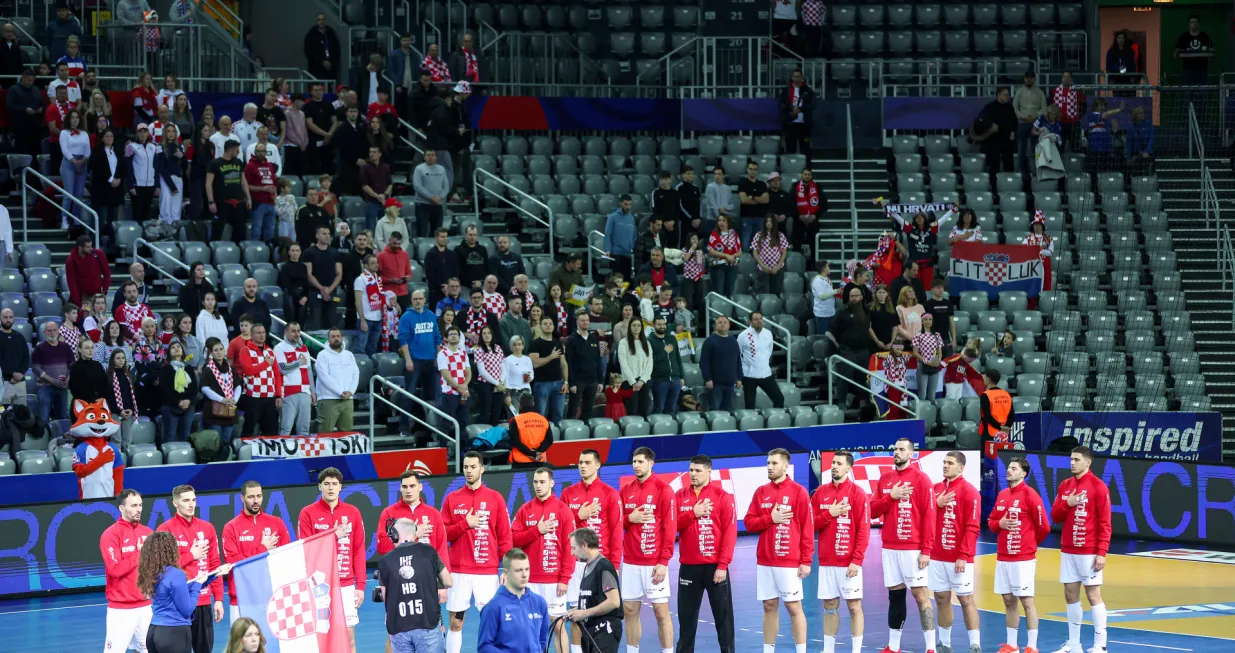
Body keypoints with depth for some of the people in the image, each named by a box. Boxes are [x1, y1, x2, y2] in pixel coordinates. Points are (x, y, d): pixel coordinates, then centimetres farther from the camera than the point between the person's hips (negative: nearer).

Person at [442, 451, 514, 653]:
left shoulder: (495, 498, 3)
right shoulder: (452, 499, 6)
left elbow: (505, 536, 2)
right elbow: (443, 534, 4)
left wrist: (508, 567, -5)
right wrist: (465, 524, -11)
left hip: (487, 571, -1)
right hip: (458, 571, 1)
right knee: (455, 622, 4)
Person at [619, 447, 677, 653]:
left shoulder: (663, 489, -5)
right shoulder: (625, 491, 10)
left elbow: (670, 528, -9)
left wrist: (664, 561, -14)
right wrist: (629, 518, -8)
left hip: (654, 563, -5)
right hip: (630, 562, 5)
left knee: (661, 611, -2)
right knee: (630, 610, 6)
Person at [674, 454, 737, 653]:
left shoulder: (722, 496, -3)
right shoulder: (680, 496, 7)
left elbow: (730, 532, -7)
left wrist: (723, 565, -12)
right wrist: (693, 514, -14)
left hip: (715, 566, -3)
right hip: (688, 566, 3)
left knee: (723, 614, 1)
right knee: (686, 615, 6)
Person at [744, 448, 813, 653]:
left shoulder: (798, 491, -4)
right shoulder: (761, 492, 10)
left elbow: (807, 528, -6)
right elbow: (749, 523, 7)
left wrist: (806, 561, -11)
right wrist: (770, 518, -10)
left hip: (789, 562, -4)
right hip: (764, 561, 4)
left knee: (794, 607, -1)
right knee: (769, 607, 8)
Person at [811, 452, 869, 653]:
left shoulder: (858, 493, -5)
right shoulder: (821, 492, 9)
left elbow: (864, 529, -9)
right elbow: (811, 524, 7)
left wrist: (857, 560, -15)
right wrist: (829, 514, -11)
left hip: (849, 562, -4)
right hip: (826, 561, 4)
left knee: (854, 606, -1)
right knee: (829, 606, 8)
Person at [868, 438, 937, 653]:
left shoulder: (920, 478, -4)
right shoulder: (885, 479, 13)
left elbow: (929, 515, -9)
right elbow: (873, 511, 9)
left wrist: (926, 550, -14)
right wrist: (890, 496, -9)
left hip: (913, 548, -5)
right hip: (889, 547, 5)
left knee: (920, 593, -6)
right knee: (894, 594, 10)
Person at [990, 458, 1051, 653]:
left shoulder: (1030, 495, -10)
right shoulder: (1002, 495, 11)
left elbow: (1044, 527, -8)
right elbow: (991, 521, 19)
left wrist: (1031, 544, 7)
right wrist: (999, 524, -4)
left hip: (1023, 559, -7)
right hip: (1003, 557, 7)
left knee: (1027, 601, -3)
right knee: (1009, 601, 11)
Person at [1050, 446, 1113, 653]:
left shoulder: (1098, 487, -8)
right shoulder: (1065, 485, 11)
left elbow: (1105, 522, -11)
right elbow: (1055, 517, 12)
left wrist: (1102, 553, -16)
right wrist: (1067, 504, -9)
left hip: (1089, 552, -6)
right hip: (1068, 551, 6)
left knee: (1093, 595, -4)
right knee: (1071, 595, 8)